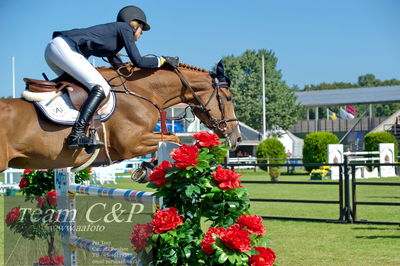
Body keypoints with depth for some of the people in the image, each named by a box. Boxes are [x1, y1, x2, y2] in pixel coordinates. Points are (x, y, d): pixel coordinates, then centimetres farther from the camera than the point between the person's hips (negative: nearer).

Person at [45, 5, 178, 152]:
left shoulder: (112, 31, 30)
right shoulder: (125, 28, 5)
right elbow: (138, 62, -1)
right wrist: (163, 60, 13)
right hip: (64, 47, -10)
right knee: (101, 88, -15)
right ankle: (77, 135, -27)